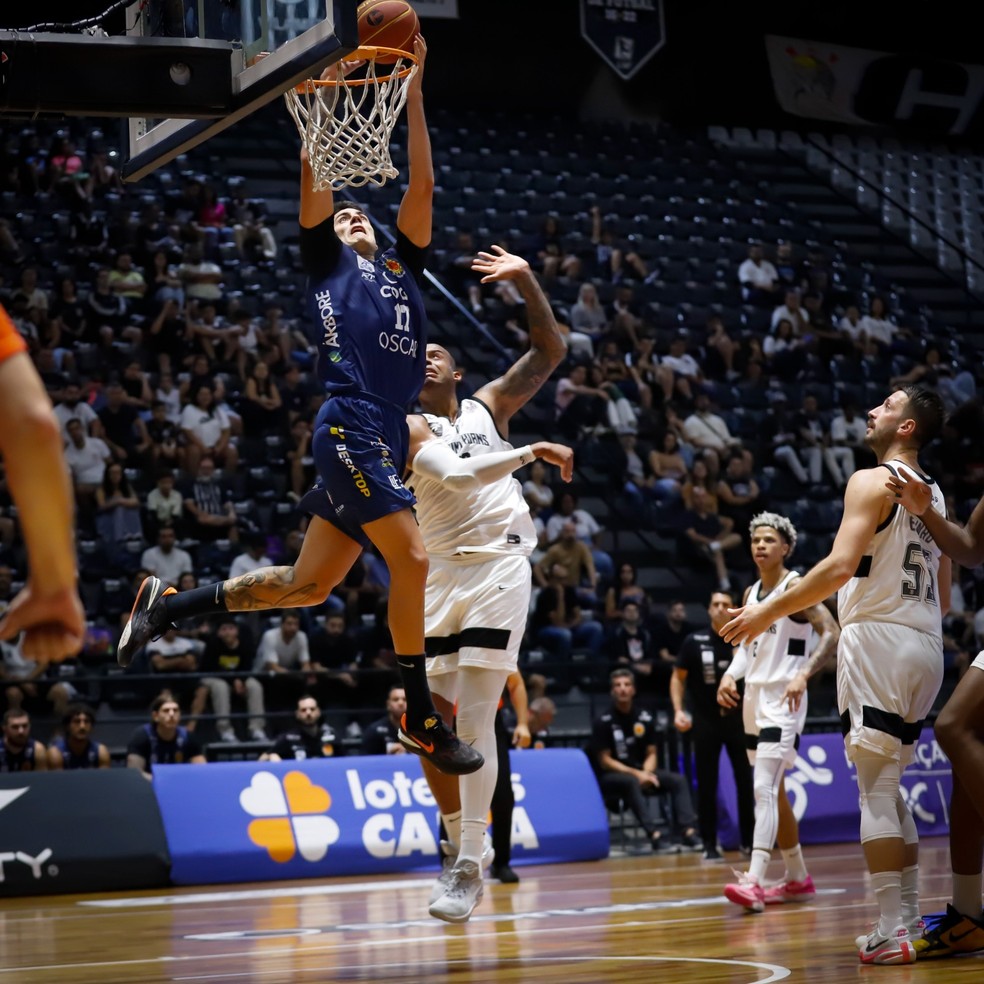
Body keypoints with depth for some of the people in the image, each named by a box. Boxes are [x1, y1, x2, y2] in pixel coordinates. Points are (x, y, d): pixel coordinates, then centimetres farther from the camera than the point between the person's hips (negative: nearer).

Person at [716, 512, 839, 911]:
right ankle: (798, 879, 23)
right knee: (774, 793, 13)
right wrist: (731, 674, 5)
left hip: (782, 700, -9)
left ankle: (754, 881, -26)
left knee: (764, 789, -19)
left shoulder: (795, 588, -8)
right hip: (754, 698, 9)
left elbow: (832, 634, -17)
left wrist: (803, 675, -28)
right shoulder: (751, 593, 15)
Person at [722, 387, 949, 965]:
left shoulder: (872, 482, -8)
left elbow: (841, 566, -22)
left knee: (875, 791, -7)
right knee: (890, 790, 16)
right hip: (926, 645, 8)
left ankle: (894, 933, -11)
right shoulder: (932, 495, 17)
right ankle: (910, 922, 16)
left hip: (879, 639, -8)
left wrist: (769, 612, -17)